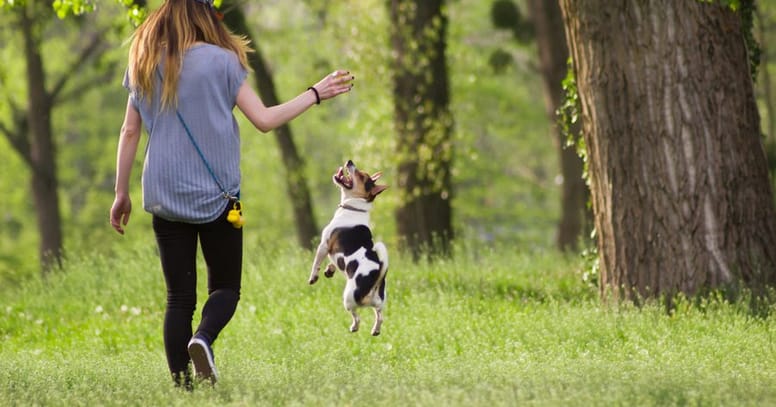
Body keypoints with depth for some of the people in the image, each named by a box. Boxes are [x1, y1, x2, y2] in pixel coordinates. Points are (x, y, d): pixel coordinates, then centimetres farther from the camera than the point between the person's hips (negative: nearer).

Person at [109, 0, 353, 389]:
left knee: (179, 296, 7)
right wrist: (316, 94, 5)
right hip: (215, 195, -3)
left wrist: (122, 193, 15)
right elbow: (264, 120, -7)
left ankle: (181, 386, -2)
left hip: (165, 196, 3)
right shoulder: (220, 60, -6)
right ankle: (203, 338, -21)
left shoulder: (144, 65, 5)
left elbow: (130, 131, 8)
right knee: (225, 286, 10)